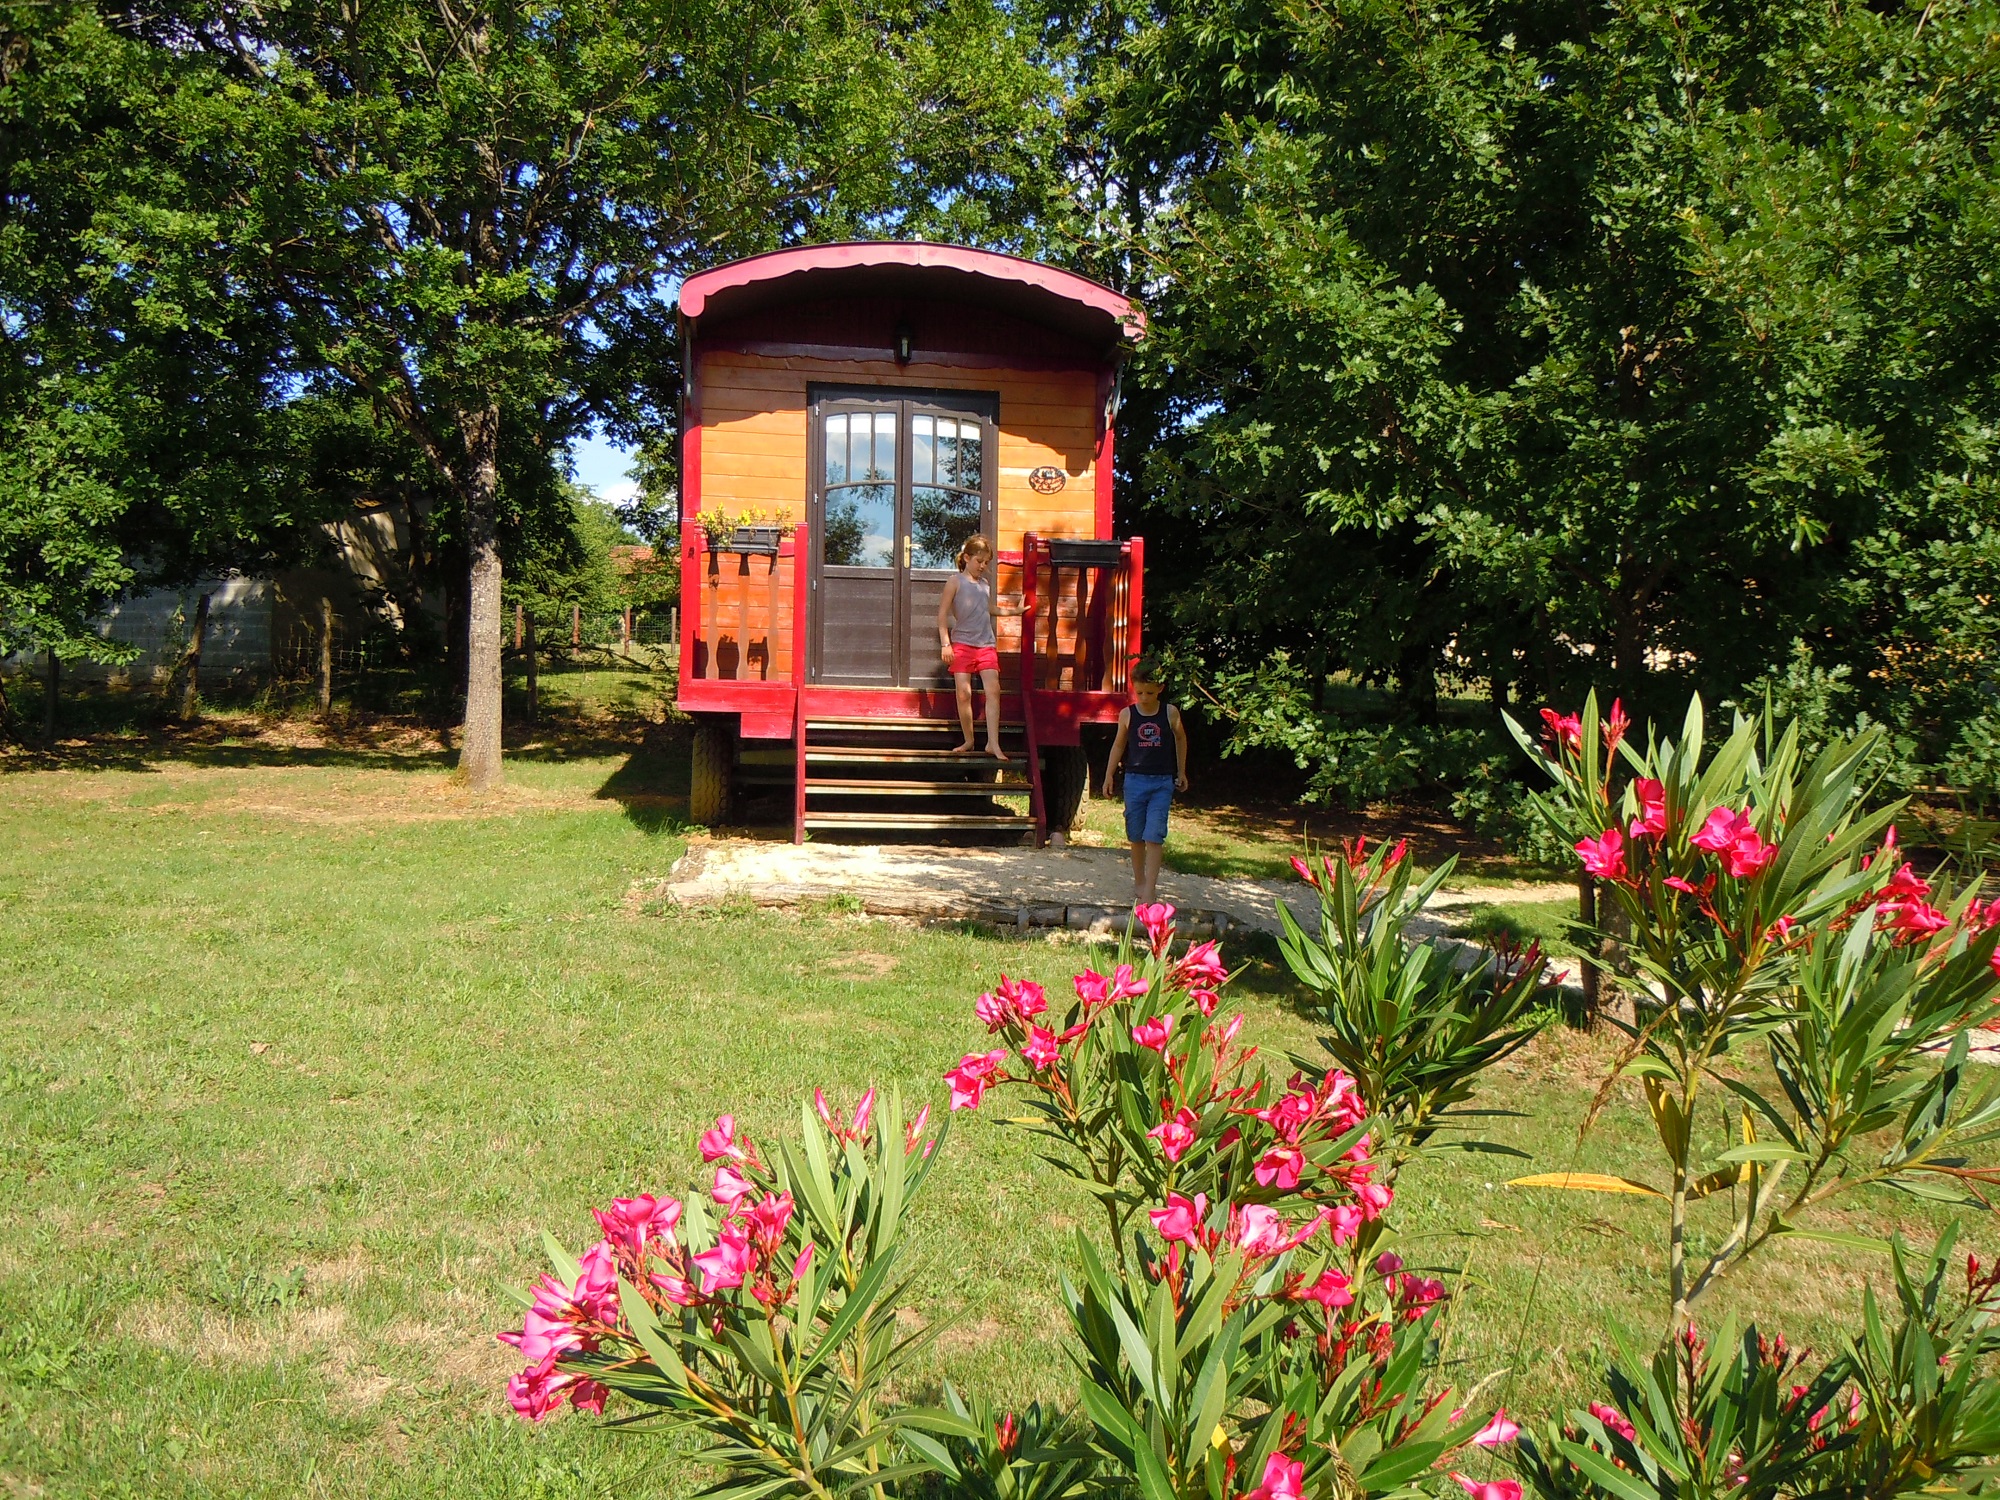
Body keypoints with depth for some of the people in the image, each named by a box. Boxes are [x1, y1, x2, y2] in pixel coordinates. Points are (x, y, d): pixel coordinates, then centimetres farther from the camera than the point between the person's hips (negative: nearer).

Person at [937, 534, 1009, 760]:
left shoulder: (986, 584, 15)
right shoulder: (955, 581, 0)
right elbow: (943, 614, -2)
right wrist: (945, 643, -10)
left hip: (986, 644, 3)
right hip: (962, 643, -3)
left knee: (993, 690, -10)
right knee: (964, 692, -5)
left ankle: (993, 743, -10)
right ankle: (969, 741, 10)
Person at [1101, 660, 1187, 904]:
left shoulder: (1170, 713, -2)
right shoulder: (1127, 714, -2)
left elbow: (1180, 738, 15)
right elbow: (1118, 745, 11)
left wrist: (1181, 772, 20)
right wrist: (1109, 776, 7)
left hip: (1163, 781, -1)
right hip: (1135, 779, 1)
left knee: (1154, 836, -9)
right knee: (1136, 836, 9)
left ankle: (1149, 890, -12)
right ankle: (1138, 882, 24)